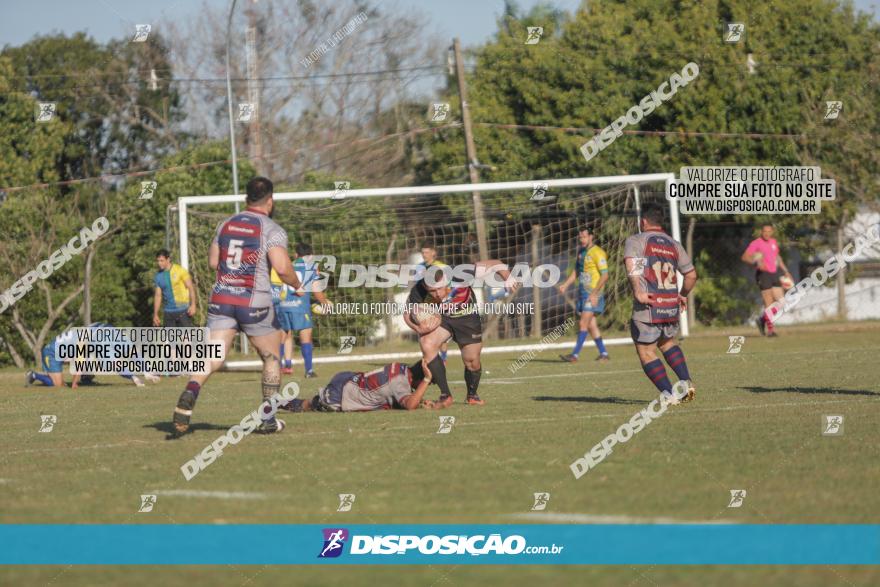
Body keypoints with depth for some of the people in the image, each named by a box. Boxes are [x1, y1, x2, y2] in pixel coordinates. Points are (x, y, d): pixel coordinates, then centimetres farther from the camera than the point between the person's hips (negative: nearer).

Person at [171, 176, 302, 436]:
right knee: (272, 357, 15)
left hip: (221, 300, 4)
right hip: (255, 303, -4)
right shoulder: (272, 229, -6)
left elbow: (213, 261, 16)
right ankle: (268, 419, 13)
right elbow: (282, 268, -17)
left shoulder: (226, 224, 11)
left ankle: (189, 396, -33)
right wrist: (296, 284, 3)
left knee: (212, 357, -4)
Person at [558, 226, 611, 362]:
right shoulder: (581, 252, 14)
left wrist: (594, 294, -22)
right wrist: (565, 285, 10)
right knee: (591, 325, 9)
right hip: (582, 293, 9)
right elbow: (576, 271, 24)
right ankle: (603, 353, 15)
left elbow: (605, 275, -16)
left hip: (593, 294, -9)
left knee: (584, 323, -11)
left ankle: (575, 355, -14)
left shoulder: (597, 253, -12)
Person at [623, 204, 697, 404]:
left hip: (648, 307, -5)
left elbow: (631, 264, -21)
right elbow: (691, 275, 18)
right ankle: (687, 383, 16)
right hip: (671, 307, 5)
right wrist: (683, 295, 34)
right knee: (668, 343, 30)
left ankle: (669, 394, -6)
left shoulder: (636, 241, 0)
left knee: (647, 353, 6)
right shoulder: (674, 244, 15)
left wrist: (637, 291, -29)